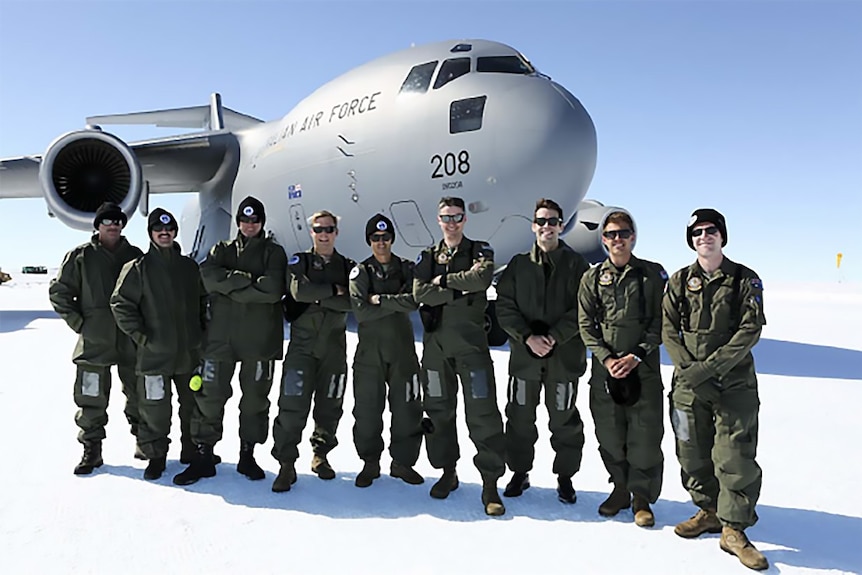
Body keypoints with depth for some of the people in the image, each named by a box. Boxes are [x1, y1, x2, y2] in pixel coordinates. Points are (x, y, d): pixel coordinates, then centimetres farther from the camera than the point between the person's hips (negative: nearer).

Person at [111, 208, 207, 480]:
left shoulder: (189, 266, 8)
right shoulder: (138, 268, -4)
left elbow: (204, 300, 18)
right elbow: (121, 304, -5)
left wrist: (203, 331, 10)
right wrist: (140, 335, -10)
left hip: (190, 352, 4)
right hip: (155, 353, -4)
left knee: (194, 404, 14)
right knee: (155, 408, 1)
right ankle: (155, 455, 18)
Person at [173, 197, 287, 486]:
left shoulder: (274, 252, 8)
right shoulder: (222, 250, 14)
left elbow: (273, 289, -12)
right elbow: (210, 277, -7)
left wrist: (230, 286, -9)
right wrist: (249, 280, -14)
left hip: (260, 339, -1)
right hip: (221, 336, 1)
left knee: (256, 399, 7)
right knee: (210, 396, 1)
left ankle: (247, 454, 22)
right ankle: (203, 456, 15)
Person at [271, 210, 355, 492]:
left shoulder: (348, 267, 9)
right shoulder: (299, 261, 5)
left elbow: (349, 302, -8)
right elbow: (299, 291, -15)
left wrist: (317, 296, -15)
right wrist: (333, 291, -9)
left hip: (334, 347, 2)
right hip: (302, 345, -2)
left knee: (329, 406, 10)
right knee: (293, 406, -8)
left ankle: (321, 455, 28)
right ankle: (286, 464, 1)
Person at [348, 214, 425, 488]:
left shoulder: (406, 269, 5)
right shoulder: (360, 272, 2)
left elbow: (413, 300, -14)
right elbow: (361, 311, -13)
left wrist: (380, 299, -14)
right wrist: (396, 303, -13)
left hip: (403, 350, 1)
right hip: (369, 352, -1)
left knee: (407, 410, 6)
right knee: (367, 411, 5)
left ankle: (403, 462, 23)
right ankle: (370, 463, 23)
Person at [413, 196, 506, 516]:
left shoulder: (480, 251, 7)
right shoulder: (428, 257, 13)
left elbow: (482, 277, -16)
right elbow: (420, 293, -4)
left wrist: (444, 280, -7)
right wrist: (461, 291, -12)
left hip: (471, 343, -3)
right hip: (436, 344, 4)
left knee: (483, 413, -7)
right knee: (438, 411, 11)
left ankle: (490, 483, 2)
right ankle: (447, 472, 27)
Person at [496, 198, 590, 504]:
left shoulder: (576, 264, 2)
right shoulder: (518, 264, 7)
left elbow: (582, 310, -6)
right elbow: (504, 307, 0)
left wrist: (554, 337, -17)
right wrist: (528, 337, -13)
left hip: (564, 355, -1)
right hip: (524, 353, 2)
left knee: (564, 420, 8)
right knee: (520, 417, 10)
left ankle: (565, 477, 25)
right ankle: (519, 472, 28)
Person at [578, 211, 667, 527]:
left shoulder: (653, 274, 3)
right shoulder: (593, 278, 7)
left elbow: (660, 322, 0)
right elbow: (586, 325, 4)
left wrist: (637, 355, -10)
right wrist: (607, 359, -8)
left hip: (644, 367, -2)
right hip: (604, 367, 2)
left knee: (645, 433, 0)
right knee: (609, 434, 9)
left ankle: (641, 496, 17)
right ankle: (620, 488, 27)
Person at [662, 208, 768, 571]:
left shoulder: (744, 280, 0)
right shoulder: (679, 281, 7)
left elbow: (750, 331, -8)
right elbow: (668, 330, 3)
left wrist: (708, 368, -18)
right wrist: (688, 369, -12)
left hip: (735, 384, -2)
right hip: (688, 385, 3)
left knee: (734, 456, -4)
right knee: (693, 453, 9)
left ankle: (733, 529, 10)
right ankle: (710, 510, 29)